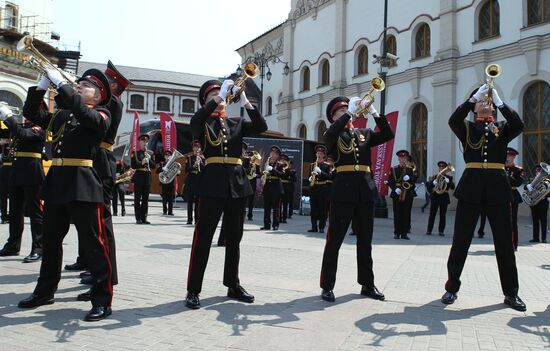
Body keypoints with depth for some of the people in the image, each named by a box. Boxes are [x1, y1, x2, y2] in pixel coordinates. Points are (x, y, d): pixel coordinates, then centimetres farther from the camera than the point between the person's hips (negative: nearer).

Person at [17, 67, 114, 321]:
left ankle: (102, 300, 1)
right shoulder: (61, 116, 19)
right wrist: (42, 85, 9)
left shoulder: (101, 115, 0)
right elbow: (31, 113, 19)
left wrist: (60, 82, -13)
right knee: (50, 241, 17)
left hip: (83, 186, -7)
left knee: (93, 243, -5)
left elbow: (82, 112, -19)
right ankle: (45, 291, 33)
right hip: (56, 183, 8)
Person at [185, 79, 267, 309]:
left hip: (237, 182, 5)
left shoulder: (237, 123, 16)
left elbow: (261, 127, 0)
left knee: (234, 237, 11)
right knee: (203, 236, -4)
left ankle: (233, 285, 22)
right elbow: (195, 121, -19)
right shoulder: (203, 123, 6)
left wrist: (244, 101, -10)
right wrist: (220, 96, -19)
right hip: (213, 182, -4)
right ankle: (193, 290, 1)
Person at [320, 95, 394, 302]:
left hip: (366, 190, 5)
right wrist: (350, 112, -16)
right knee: (334, 240, -2)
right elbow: (330, 134, -19)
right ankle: (327, 286, 5)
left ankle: (367, 284, 21)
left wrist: (373, 111, -5)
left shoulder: (364, 134, 17)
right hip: (343, 189, -4)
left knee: (365, 241, 11)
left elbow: (387, 135, 3)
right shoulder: (333, 135, 6)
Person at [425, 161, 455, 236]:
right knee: (432, 214, -1)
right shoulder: (435, 176, 5)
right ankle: (429, 230, 3)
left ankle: (441, 231, 6)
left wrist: (448, 181, -20)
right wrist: (435, 180, -23)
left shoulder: (449, 177, 6)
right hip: (435, 197, 0)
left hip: (444, 197, 1)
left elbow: (452, 187, -6)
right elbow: (430, 186, -6)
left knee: (443, 215, 1)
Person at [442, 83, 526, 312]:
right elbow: (453, 120, -12)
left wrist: (499, 101, -10)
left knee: (505, 242, 5)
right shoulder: (466, 128, 10)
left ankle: (511, 293, 17)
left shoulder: (503, 128, 13)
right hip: (471, 187, -1)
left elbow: (518, 126, -8)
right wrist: (473, 96, -11)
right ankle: (452, 288, 12)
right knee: (460, 240, 1)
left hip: (497, 189, 1)